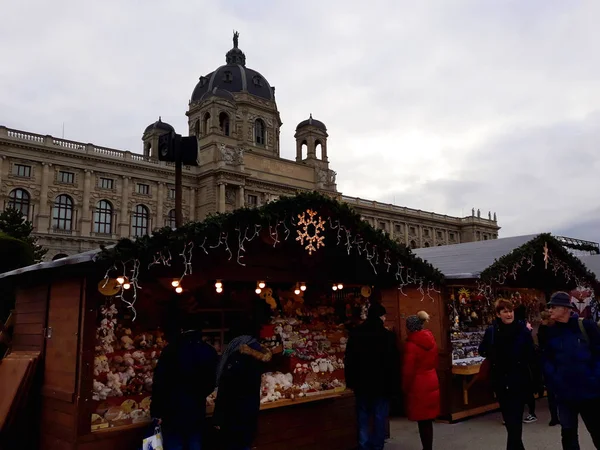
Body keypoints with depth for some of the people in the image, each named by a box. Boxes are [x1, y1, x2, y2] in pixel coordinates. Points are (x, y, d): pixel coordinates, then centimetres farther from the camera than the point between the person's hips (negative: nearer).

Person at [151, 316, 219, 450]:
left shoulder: (170, 349, -10)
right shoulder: (210, 352, 0)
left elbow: (159, 382, -11)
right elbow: (212, 382, 8)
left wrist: (156, 411, -4)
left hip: (172, 410, -3)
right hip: (197, 410, 3)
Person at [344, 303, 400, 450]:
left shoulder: (355, 334, 2)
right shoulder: (387, 335, -11)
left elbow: (348, 360, 6)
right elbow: (394, 362, -11)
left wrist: (351, 381, 11)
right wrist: (393, 385, -5)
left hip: (361, 383, 4)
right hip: (382, 384, -4)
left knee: (363, 419, 12)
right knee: (379, 418, 6)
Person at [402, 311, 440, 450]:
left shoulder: (410, 344, -17)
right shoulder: (431, 340, 5)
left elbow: (408, 370, -15)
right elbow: (435, 362, 13)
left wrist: (405, 388, -4)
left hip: (418, 385, -7)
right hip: (432, 382, 7)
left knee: (422, 420, 1)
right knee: (428, 419, 13)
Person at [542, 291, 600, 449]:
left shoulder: (587, 326, -9)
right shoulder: (550, 333, 1)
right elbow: (547, 361, 4)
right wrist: (555, 383, -7)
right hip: (565, 394, 3)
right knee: (568, 433, 11)